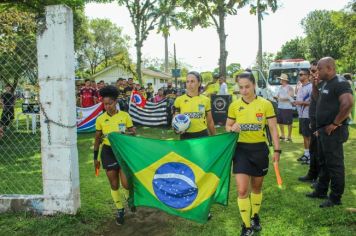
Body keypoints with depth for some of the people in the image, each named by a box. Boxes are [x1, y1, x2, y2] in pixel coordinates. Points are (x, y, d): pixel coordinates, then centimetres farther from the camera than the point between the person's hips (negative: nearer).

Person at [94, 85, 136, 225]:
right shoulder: (100, 119, -1)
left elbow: (133, 133, 3)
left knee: (126, 183, -7)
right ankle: (120, 210, 28)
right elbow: (97, 139, 6)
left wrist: (128, 133, -20)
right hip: (108, 152, 1)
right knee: (114, 185, 8)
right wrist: (95, 158, 7)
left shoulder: (125, 116, -4)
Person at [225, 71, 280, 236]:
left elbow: (273, 128, -1)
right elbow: (227, 126, 8)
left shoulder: (266, 104, -5)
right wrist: (232, 128, -15)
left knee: (257, 187, 16)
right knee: (242, 190, -8)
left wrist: (277, 150, -5)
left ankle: (255, 217, 40)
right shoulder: (234, 106, -2)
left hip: (259, 149, 0)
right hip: (241, 149, 0)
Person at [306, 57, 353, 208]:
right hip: (323, 130, 10)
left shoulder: (340, 83, -16)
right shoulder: (326, 83, 14)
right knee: (323, 163, 18)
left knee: (335, 165, 0)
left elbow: (348, 104, -29)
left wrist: (335, 124, -23)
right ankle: (321, 191, 31)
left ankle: (335, 198, 11)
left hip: (333, 132, -10)